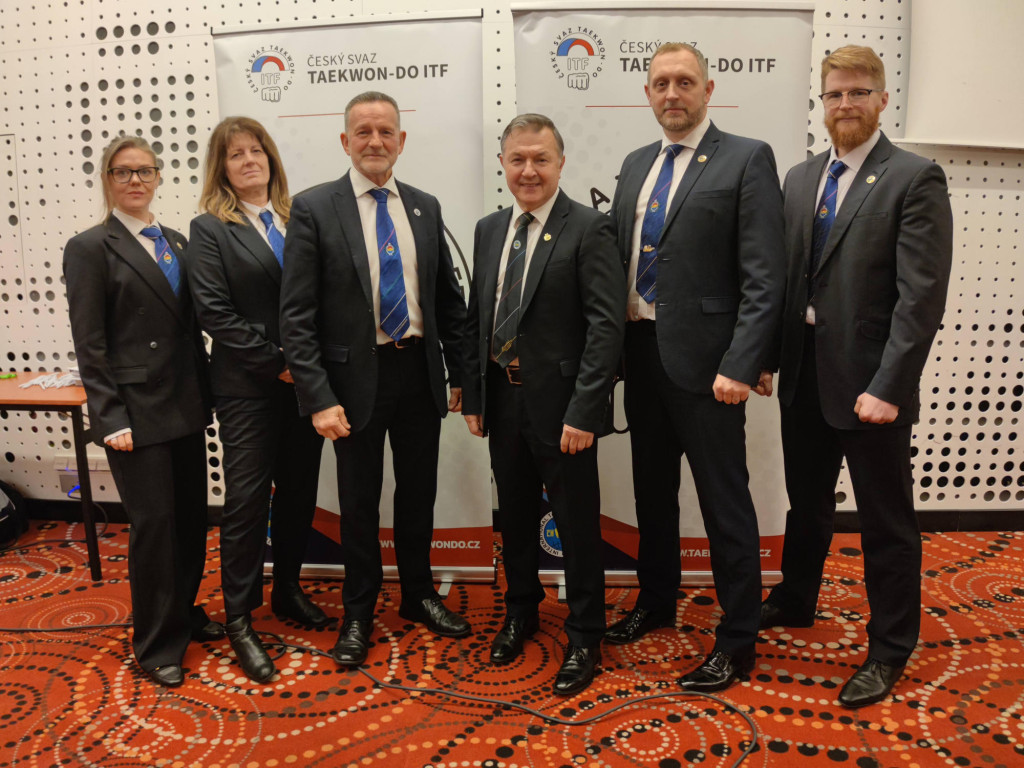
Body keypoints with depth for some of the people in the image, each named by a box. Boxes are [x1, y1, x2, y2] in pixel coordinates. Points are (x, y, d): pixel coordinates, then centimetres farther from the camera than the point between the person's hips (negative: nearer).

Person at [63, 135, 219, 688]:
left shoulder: (175, 243, 12)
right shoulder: (89, 248, -5)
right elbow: (89, 345, -9)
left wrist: (206, 393, 10)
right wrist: (111, 420, -14)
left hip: (186, 406, 6)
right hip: (137, 411, -6)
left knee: (192, 515, 13)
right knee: (154, 522, 1)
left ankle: (184, 612, 34)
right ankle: (157, 643, 18)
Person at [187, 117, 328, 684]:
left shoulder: (297, 220, 9)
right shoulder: (209, 228, -1)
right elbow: (213, 311, -10)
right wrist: (276, 361, -13)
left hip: (303, 380, 4)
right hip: (247, 387, -4)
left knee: (299, 491, 12)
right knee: (247, 498, 1)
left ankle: (288, 590, 31)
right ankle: (239, 619, 15)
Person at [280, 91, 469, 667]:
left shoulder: (425, 207, 7)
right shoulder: (313, 209, -6)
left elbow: (448, 296, 10)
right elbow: (296, 315, -9)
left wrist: (462, 374, 7)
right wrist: (319, 397, -15)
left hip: (420, 372, 4)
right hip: (356, 378, -3)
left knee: (419, 492, 16)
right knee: (360, 501, 10)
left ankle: (419, 594, 38)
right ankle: (359, 613, 31)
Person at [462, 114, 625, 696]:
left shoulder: (590, 230, -9)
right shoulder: (489, 230, 11)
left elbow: (606, 325, -15)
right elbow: (477, 318, 13)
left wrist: (583, 411, -20)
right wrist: (474, 396, 10)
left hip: (561, 405, -6)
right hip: (503, 400, 6)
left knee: (578, 523, 7)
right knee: (515, 516, 19)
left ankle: (585, 637, 26)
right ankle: (521, 610, 42)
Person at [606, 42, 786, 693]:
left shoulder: (747, 159, -5)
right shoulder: (636, 165, 15)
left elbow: (764, 277, -12)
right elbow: (622, 260, 14)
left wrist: (741, 365, -19)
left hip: (705, 361, -6)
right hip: (641, 353, 7)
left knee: (724, 501, 3)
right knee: (652, 488, 19)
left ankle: (737, 640, 20)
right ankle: (656, 601, 39)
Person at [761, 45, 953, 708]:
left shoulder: (916, 179, -8)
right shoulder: (800, 178, 11)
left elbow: (922, 296, -15)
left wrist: (887, 388, -20)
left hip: (869, 383, -5)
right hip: (804, 378, 6)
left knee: (886, 522, 8)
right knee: (806, 501, 21)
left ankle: (890, 649, 26)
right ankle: (795, 602, 42)